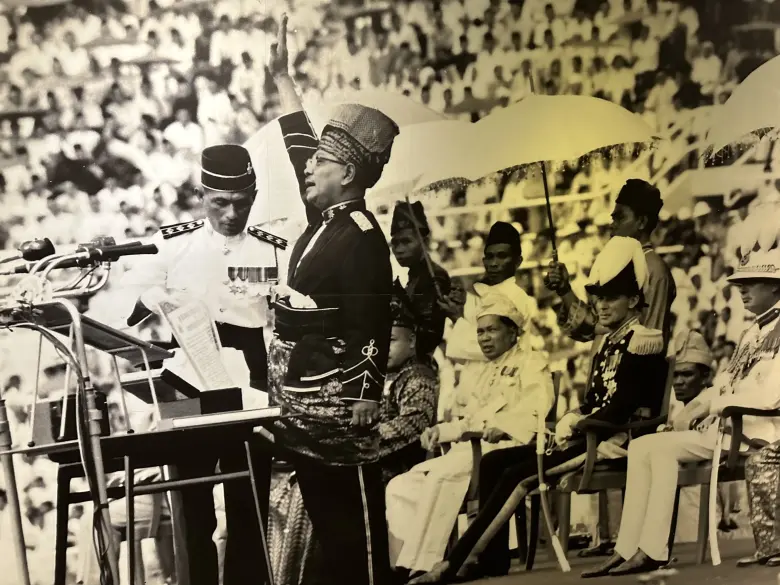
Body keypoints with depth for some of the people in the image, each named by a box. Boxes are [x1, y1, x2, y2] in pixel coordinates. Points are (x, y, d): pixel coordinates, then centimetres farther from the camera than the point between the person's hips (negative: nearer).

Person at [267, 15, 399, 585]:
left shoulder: (361, 235, -14)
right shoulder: (325, 219, 11)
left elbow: (373, 323, -17)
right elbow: (299, 142, 22)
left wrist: (368, 396, -20)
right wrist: (282, 76, 27)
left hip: (338, 404, -9)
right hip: (303, 404, 9)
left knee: (356, 517, -1)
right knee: (324, 515, 15)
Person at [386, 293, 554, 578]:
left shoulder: (532, 363, 9)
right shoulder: (472, 372, 30)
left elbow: (534, 413, -8)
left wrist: (499, 427, -23)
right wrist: (439, 430, 6)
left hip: (502, 450, -7)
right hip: (464, 452, 8)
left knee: (441, 474, -33)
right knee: (400, 487, -11)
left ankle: (420, 565, -32)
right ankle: (402, 564, -20)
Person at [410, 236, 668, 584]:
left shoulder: (642, 341, -7)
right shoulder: (607, 343, 20)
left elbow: (622, 408, -17)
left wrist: (575, 427, -14)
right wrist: (569, 422, -2)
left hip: (614, 439, -9)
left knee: (519, 475, -23)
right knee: (494, 462, -7)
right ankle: (492, 557, -13)